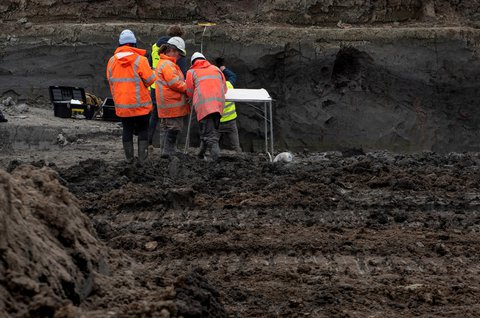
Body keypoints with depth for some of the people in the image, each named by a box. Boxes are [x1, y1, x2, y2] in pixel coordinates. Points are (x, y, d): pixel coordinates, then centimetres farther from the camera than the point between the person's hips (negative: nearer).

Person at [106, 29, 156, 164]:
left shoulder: (112, 61, -1)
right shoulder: (140, 60, -15)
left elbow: (110, 81, 7)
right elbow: (150, 79, -13)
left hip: (121, 105, 3)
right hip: (140, 104, -3)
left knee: (127, 130, 14)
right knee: (143, 130, 11)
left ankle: (129, 158, 16)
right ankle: (142, 158, 8)